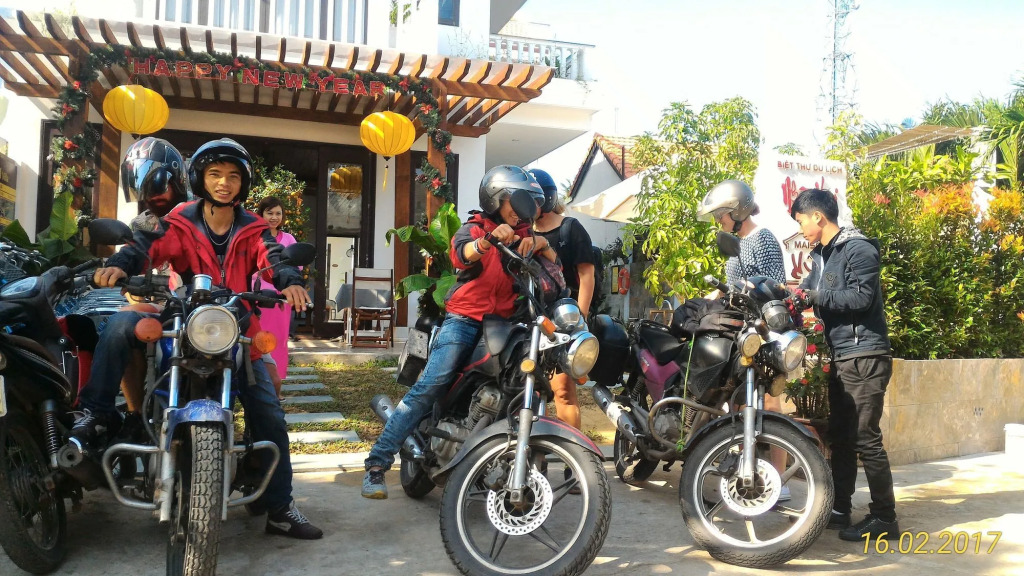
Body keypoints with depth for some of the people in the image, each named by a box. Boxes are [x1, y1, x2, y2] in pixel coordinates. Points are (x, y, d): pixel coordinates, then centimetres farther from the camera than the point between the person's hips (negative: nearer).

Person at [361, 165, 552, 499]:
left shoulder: (522, 234, 19)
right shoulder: (474, 228, 5)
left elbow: (553, 260, 6)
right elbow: (461, 254, -18)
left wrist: (538, 243, -15)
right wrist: (490, 239, -38)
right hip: (465, 320, -5)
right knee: (429, 387, -16)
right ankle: (377, 463, -14)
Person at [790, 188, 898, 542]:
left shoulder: (858, 249, -12)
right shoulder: (820, 256, 17)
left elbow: (861, 296, -23)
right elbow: (812, 293, 16)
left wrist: (814, 296, -20)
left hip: (864, 356, -9)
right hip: (840, 357, 10)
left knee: (865, 439, -8)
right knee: (839, 436, 13)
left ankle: (884, 518, 1)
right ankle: (839, 509, 22)